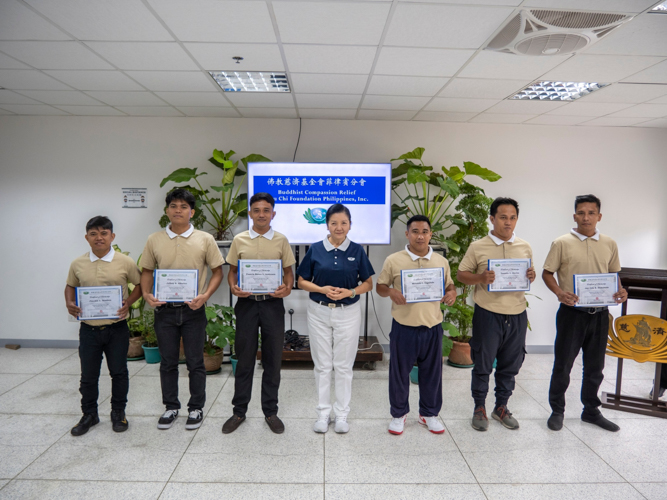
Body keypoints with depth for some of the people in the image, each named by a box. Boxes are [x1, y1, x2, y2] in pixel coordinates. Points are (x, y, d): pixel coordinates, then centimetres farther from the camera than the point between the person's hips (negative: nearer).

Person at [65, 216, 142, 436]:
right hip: (88, 329, 2)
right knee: (88, 375, 13)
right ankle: (89, 414, 32)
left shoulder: (125, 262, -7)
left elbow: (140, 284, 3)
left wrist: (128, 303, -12)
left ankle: (118, 413, 29)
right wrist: (69, 303, -3)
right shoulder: (78, 264, 0)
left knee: (119, 372, 11)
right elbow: (70, 286, 16)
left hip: (117, 328, -2)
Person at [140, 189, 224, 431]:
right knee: (168, 362, 13)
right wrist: (146, 294, -6)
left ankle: (196, 408, 24)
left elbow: (217, 271, 1)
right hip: (164, 309, 2)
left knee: (195, 362, 8)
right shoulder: (154, 240, 3)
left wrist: (205, 295, -13)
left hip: (193, 309, -2)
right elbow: (147, 271, 11)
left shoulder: (205, 240, -3)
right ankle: (171, 407, 30)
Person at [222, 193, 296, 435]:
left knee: (272, 360, 8)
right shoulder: (239, 240, 3)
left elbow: (288, 271, 7)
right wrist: (233, 288, -10)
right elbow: (232, 270, 10)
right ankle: (239, 411, 25)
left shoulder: (281, 240, 2)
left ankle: (270, 412, 24)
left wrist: (287, 288, -13)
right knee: (244, 359, 8)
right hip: (247, 303, 0)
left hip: (273, 303, 0)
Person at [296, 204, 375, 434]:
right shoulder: (315, 250, -2)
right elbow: (302, 282, 2)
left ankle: (342, 414, 23)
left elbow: (368, 283, 3)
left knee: (343, 365, 9)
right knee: (322, 365, 10)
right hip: (319, 313, 1)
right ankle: (323, 413, 24)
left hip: (348, 313, 0)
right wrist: (322, 289, -16)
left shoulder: (357, 250, -2)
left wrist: (350, 292, -16)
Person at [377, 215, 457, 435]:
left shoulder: (441, 261, 5)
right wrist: (391, 292, -18)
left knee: (432, 372, 14)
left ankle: (429, 413, 34)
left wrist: (452, 293, -8)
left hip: (432, 327, 2)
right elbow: (380, 287, 3)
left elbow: (450, 286, 15)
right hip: (403, 327, -2)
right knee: (399, 373, 10)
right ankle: (399, 413, 30)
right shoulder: (393, 260, -3)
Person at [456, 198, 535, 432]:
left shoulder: (525, 247, 7)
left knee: (510, 365, 14)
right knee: (483, 364, 6)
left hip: (517, 315, 4)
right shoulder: (478, 247, -4)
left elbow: (531, 273, 17)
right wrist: (481, 278, -19)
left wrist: (531, 276, -7)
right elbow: (461, 274, -1)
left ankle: (501, 407, 31)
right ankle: (479, 408, 23)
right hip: (488, 314, -4)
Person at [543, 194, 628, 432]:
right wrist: (559, 292, -20)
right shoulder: (562, 243, -5)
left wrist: (620, 291, -5)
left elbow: (614, 274, 16)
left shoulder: (609, 244, 7)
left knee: (595, 365, 15)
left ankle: (591, 410, 32)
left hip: (599, 313, 4)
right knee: (563, 364, 5)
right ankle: (557, 410, 21)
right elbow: (547, 273, -3)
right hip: (572, 312, -4)